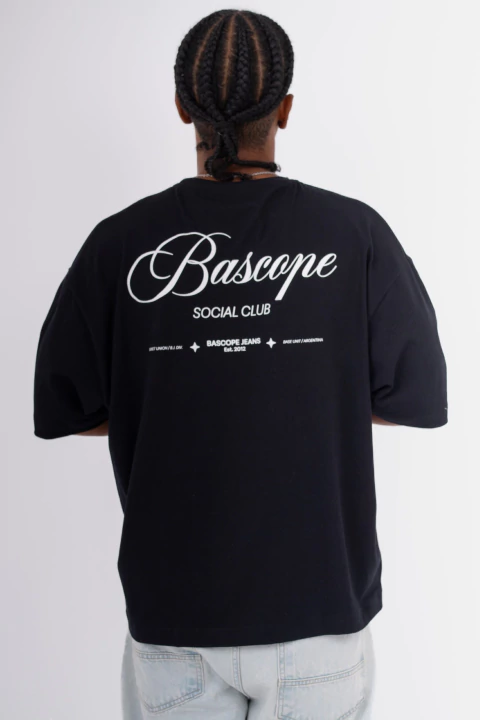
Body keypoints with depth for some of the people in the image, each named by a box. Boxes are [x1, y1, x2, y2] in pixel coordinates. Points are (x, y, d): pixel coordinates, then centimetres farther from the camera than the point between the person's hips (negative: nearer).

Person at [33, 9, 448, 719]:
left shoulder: (120, 242, -9)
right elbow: (421, 399, -2)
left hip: (173, 614, 0)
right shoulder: (357, 233, -10)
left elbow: (63, 408, -1)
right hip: (322, 607, 0)